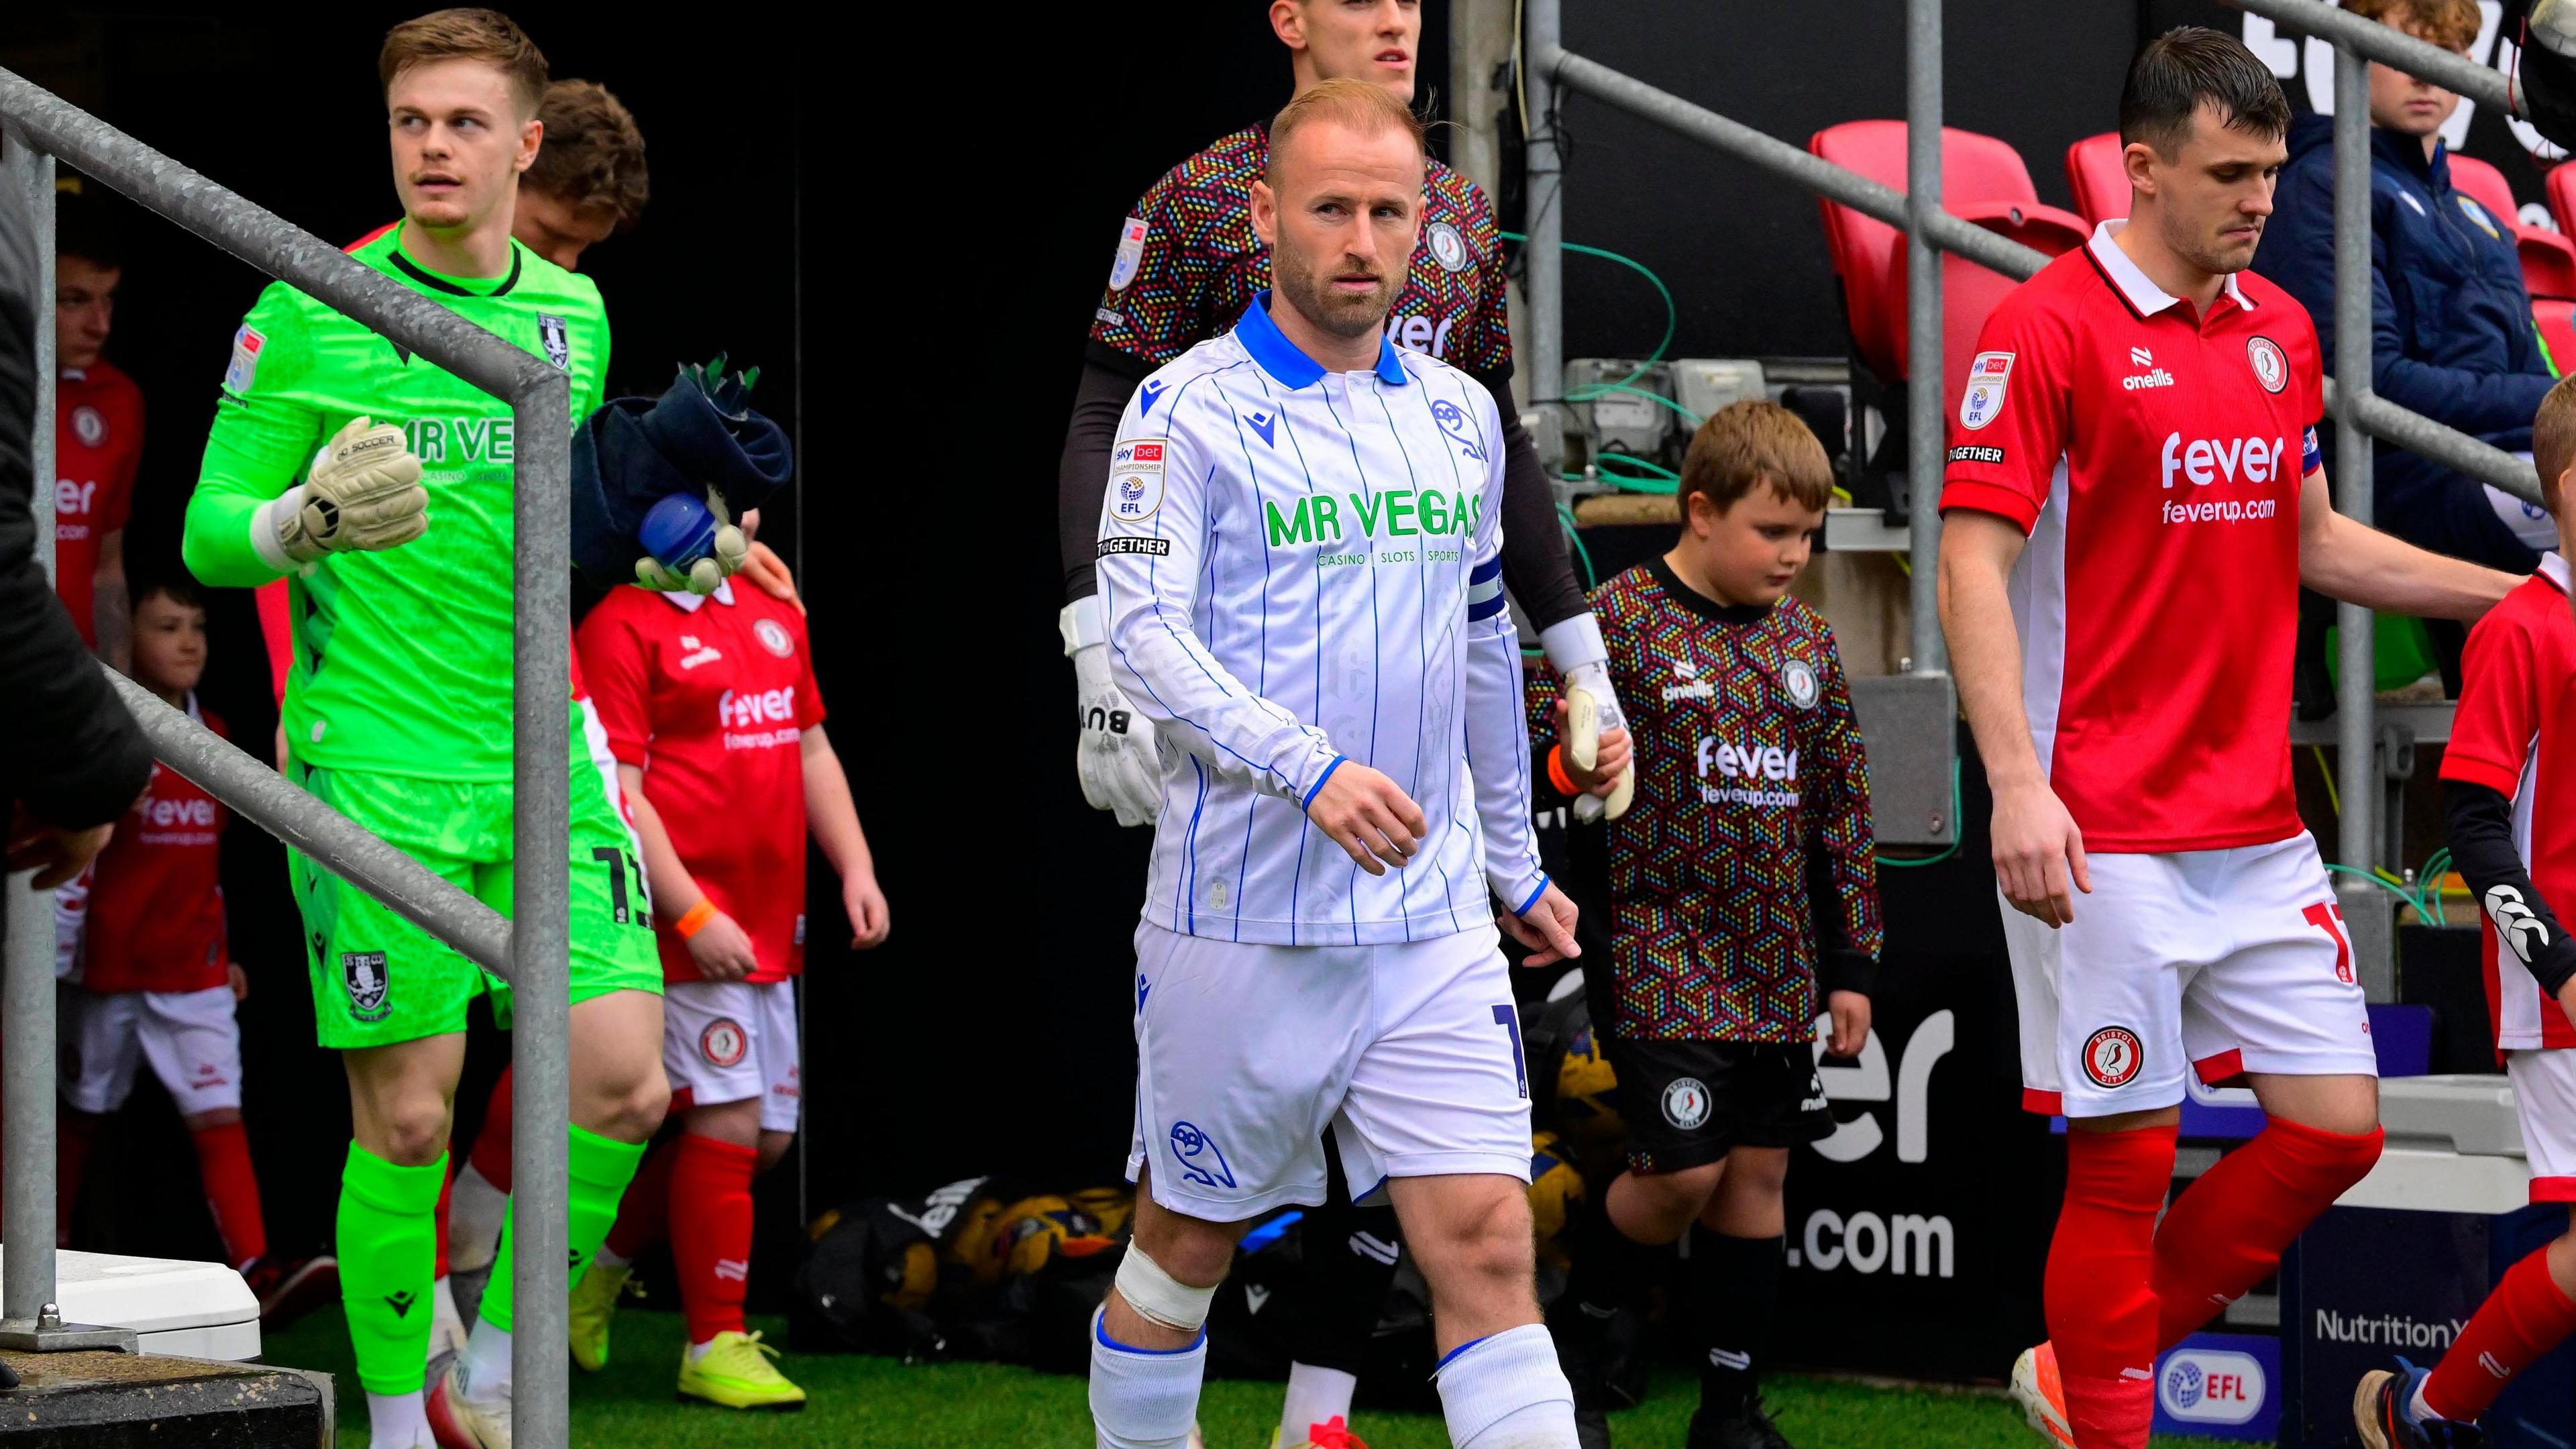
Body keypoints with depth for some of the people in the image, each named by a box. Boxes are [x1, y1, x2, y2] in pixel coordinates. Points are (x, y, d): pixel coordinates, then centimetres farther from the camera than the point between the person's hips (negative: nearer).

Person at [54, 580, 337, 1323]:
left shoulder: (212, 734, 10)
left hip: (195, 972, 4)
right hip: (109, 965, -4)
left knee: (220, 1115, -9)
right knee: (80, 1114, 10)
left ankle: (256, 1272, -20)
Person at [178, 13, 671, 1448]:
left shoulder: (575, 311, 11)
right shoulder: (308, 313, -3)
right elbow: (209, 536, -2)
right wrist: (306, 521, -22)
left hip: (543, 758, 4)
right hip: (376, 765, -4)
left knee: (625, 1083, -6)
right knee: (407, 1117, -3)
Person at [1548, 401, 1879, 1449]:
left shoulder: (1806, 642, 9)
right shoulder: (1621, 621, -7)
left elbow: (1845, 810, 13)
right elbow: (1554, 772, -4)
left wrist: (1852, 966, 11)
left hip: (1778, 968, 5)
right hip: (1666, 956, -5)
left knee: (1758, 1174, 7)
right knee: (1684, 1171, -10)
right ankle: (1583, 1317, 17)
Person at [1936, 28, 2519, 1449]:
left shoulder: (2282, 330, 11)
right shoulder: (2049, 329, -10)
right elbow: (1974, 564, -14)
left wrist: (2527, 589, 18)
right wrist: (2017, 785, -24)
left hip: (2257, 827, 7)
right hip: (2105, 841, -7)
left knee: (2335, 1126, 6)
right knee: (2127, 1156, -3)